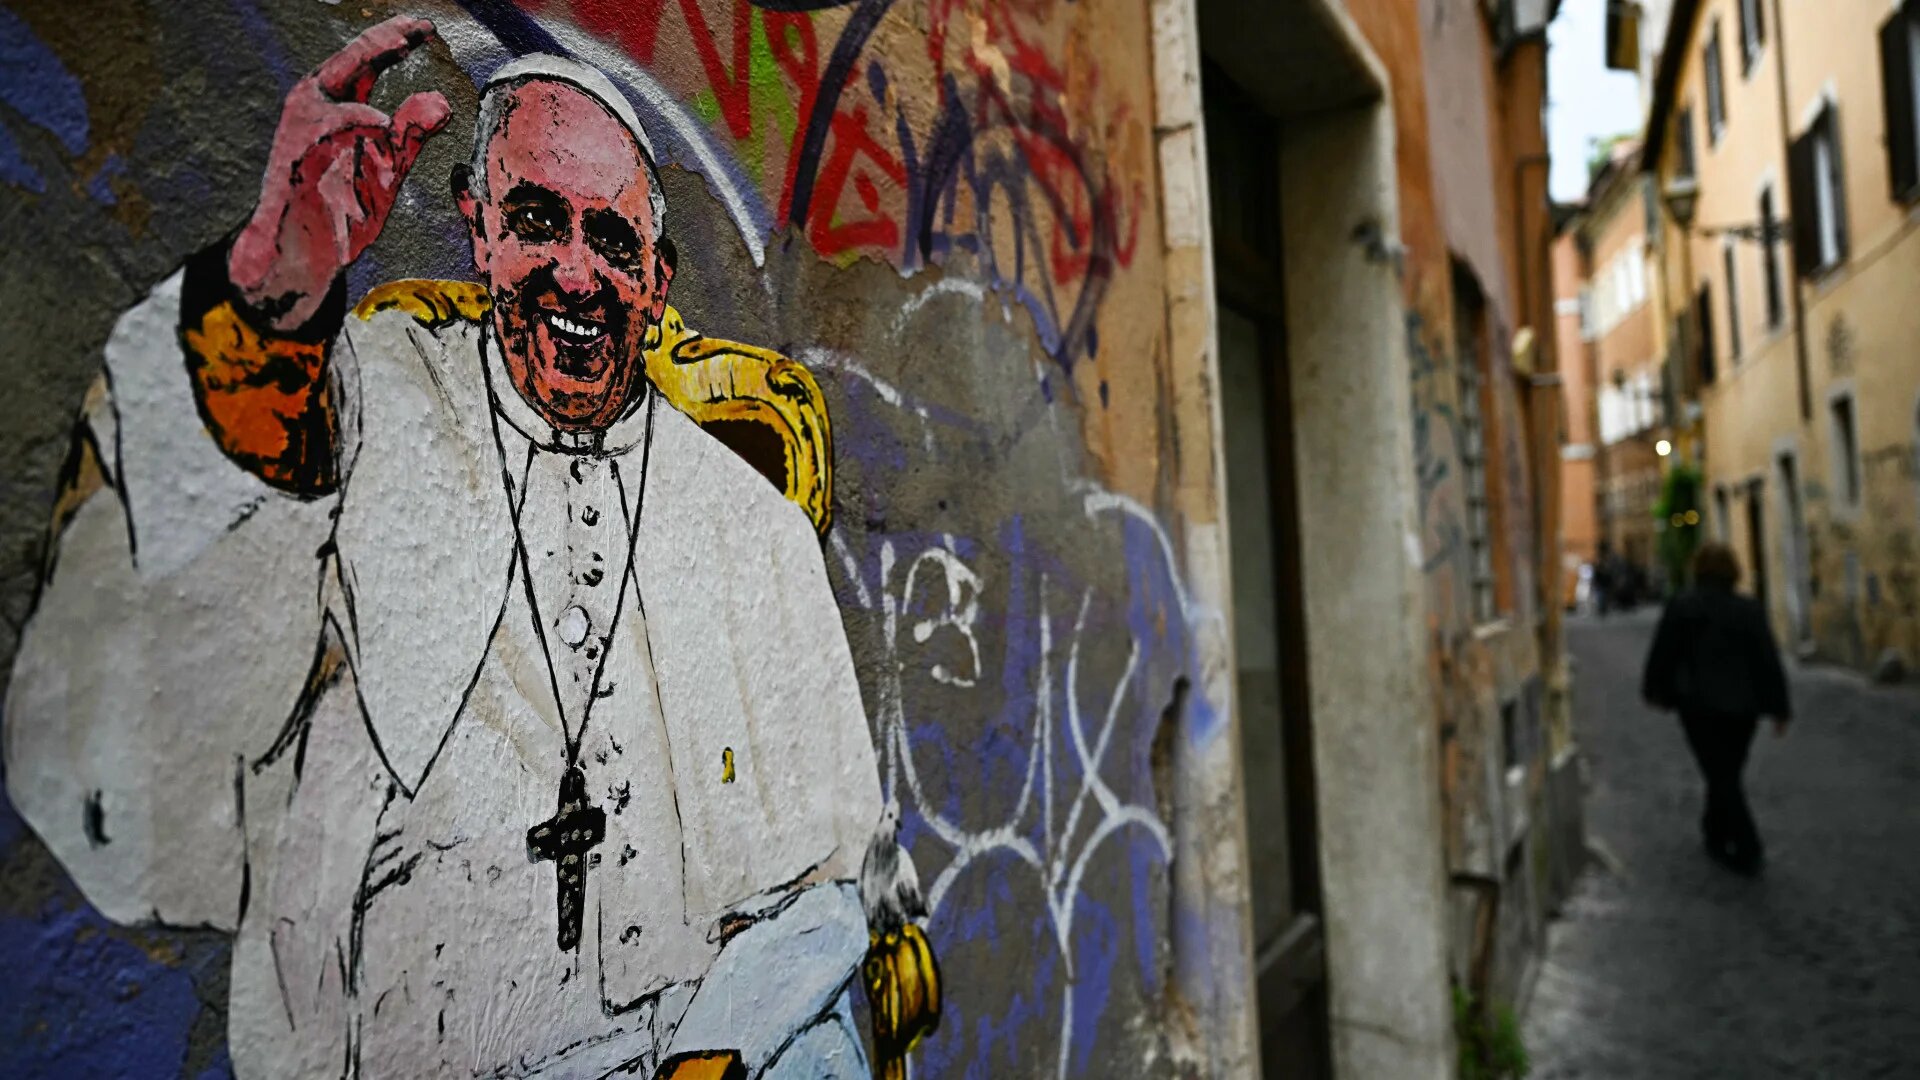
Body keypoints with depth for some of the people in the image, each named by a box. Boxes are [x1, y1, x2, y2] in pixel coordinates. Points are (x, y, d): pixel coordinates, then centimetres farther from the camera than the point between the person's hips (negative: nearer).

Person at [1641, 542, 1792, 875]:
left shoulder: (1680, 607, -8)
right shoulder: (1750, 609, -4)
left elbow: (1662, 655, -2)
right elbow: (1769, 661, -4)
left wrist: (1656, 692, 14)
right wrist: (1780, 709, 2)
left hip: (1699, 704, -3)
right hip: (1742, 706, 3)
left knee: (1720, 775, 1)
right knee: (1727, 772, 18)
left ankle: (1748, 850, -5)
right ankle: (1717, 834, 33)